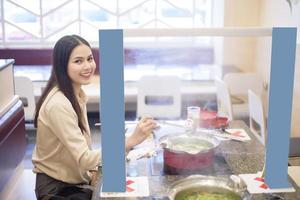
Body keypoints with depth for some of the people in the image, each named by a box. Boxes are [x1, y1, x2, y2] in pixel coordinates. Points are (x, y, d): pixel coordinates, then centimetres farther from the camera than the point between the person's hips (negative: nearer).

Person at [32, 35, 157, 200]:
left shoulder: (77, 94, 1)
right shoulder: (58, 104, -26)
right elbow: (83, 159, -31)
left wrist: (92, 170, -7)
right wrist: (131, 141, -37)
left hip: (77, 180, 7)